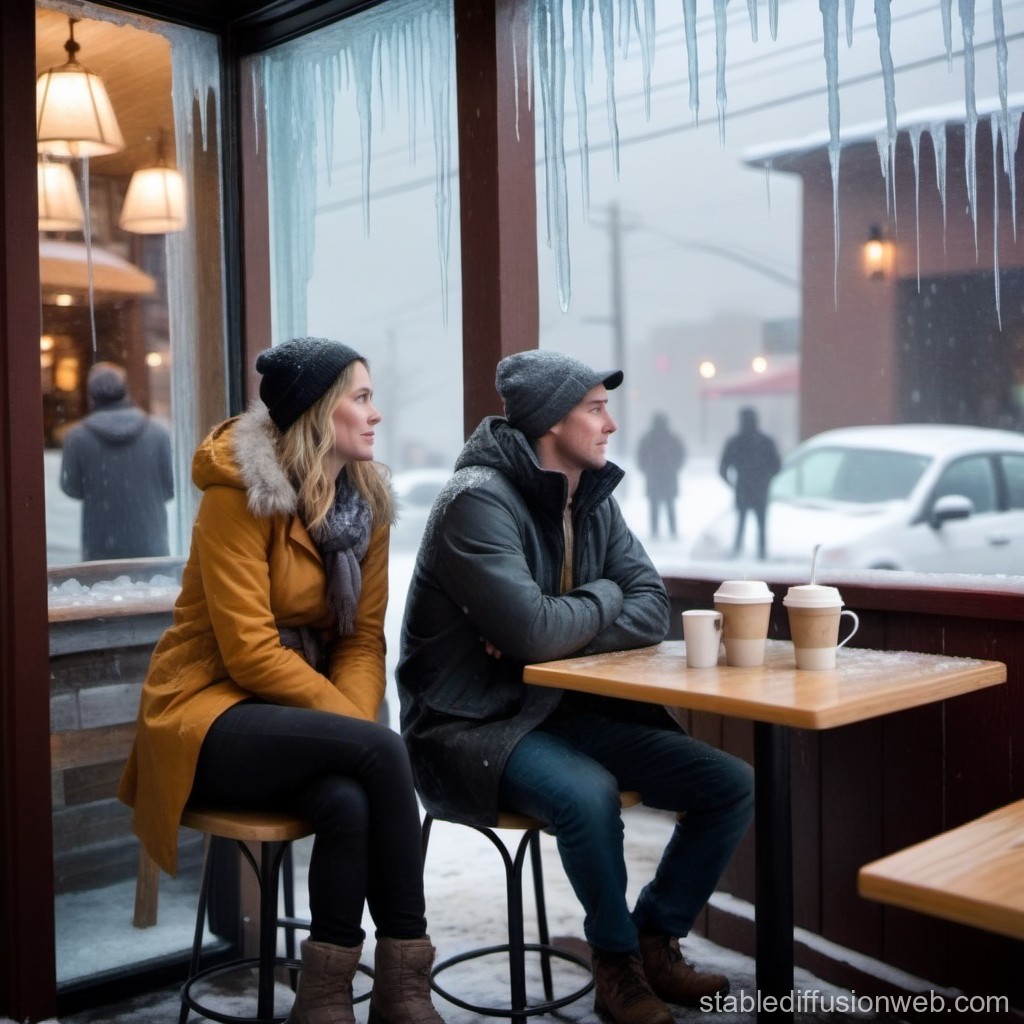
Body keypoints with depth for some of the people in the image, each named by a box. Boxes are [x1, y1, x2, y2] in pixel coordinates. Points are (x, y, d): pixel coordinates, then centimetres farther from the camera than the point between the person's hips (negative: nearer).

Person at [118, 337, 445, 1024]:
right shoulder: (239, 494, -16)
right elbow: (251, 652, -21)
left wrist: (358, 723, -17)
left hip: (299, 717, 5)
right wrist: (358, 729, -21)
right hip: (212, 714, -5)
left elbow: (364, 635, 2)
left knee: (349, 804, -30)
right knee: (382, 752, -29)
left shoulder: (368, 499, 4)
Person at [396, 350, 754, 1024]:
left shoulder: (594, 499, 7)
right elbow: (532, 631, -28)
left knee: (732, 784, -4)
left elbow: (652, 614, 0)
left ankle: (657, 939, 16)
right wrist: (604, 597, -8)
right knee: (587, 793, -35)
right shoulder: (479, 499, -17)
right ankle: (617, 959, -6)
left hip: (568, 710, 8)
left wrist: (558, 631, -17)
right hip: (476, 724, -7)